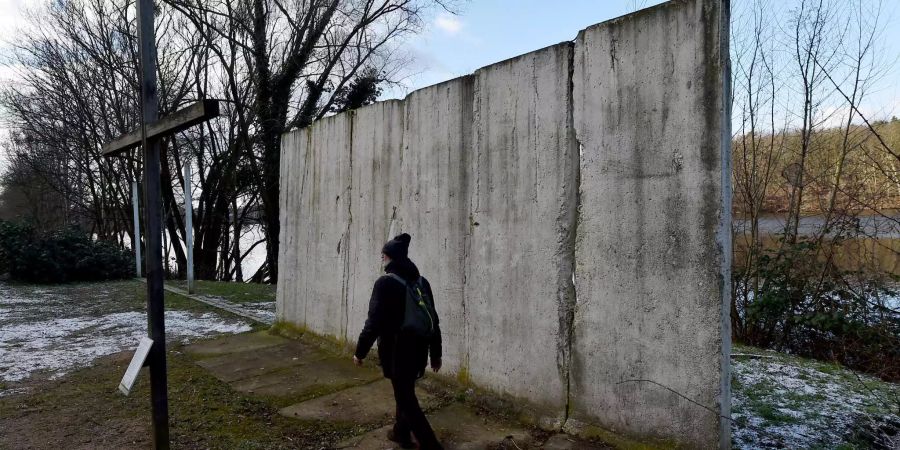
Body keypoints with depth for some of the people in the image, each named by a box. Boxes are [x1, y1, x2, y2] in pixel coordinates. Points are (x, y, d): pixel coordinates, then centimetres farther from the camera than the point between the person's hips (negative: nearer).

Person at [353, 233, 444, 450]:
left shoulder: (385, 283, -14)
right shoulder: (421, 282, 5)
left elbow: (374, 322, -17)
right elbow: (433, 321, 8)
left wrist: (360, 352, -6)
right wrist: (435, 354, 15)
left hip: (395, 352, -7)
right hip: (417, 350, 7)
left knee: (406, 398, 2)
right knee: (405, 392, 24)